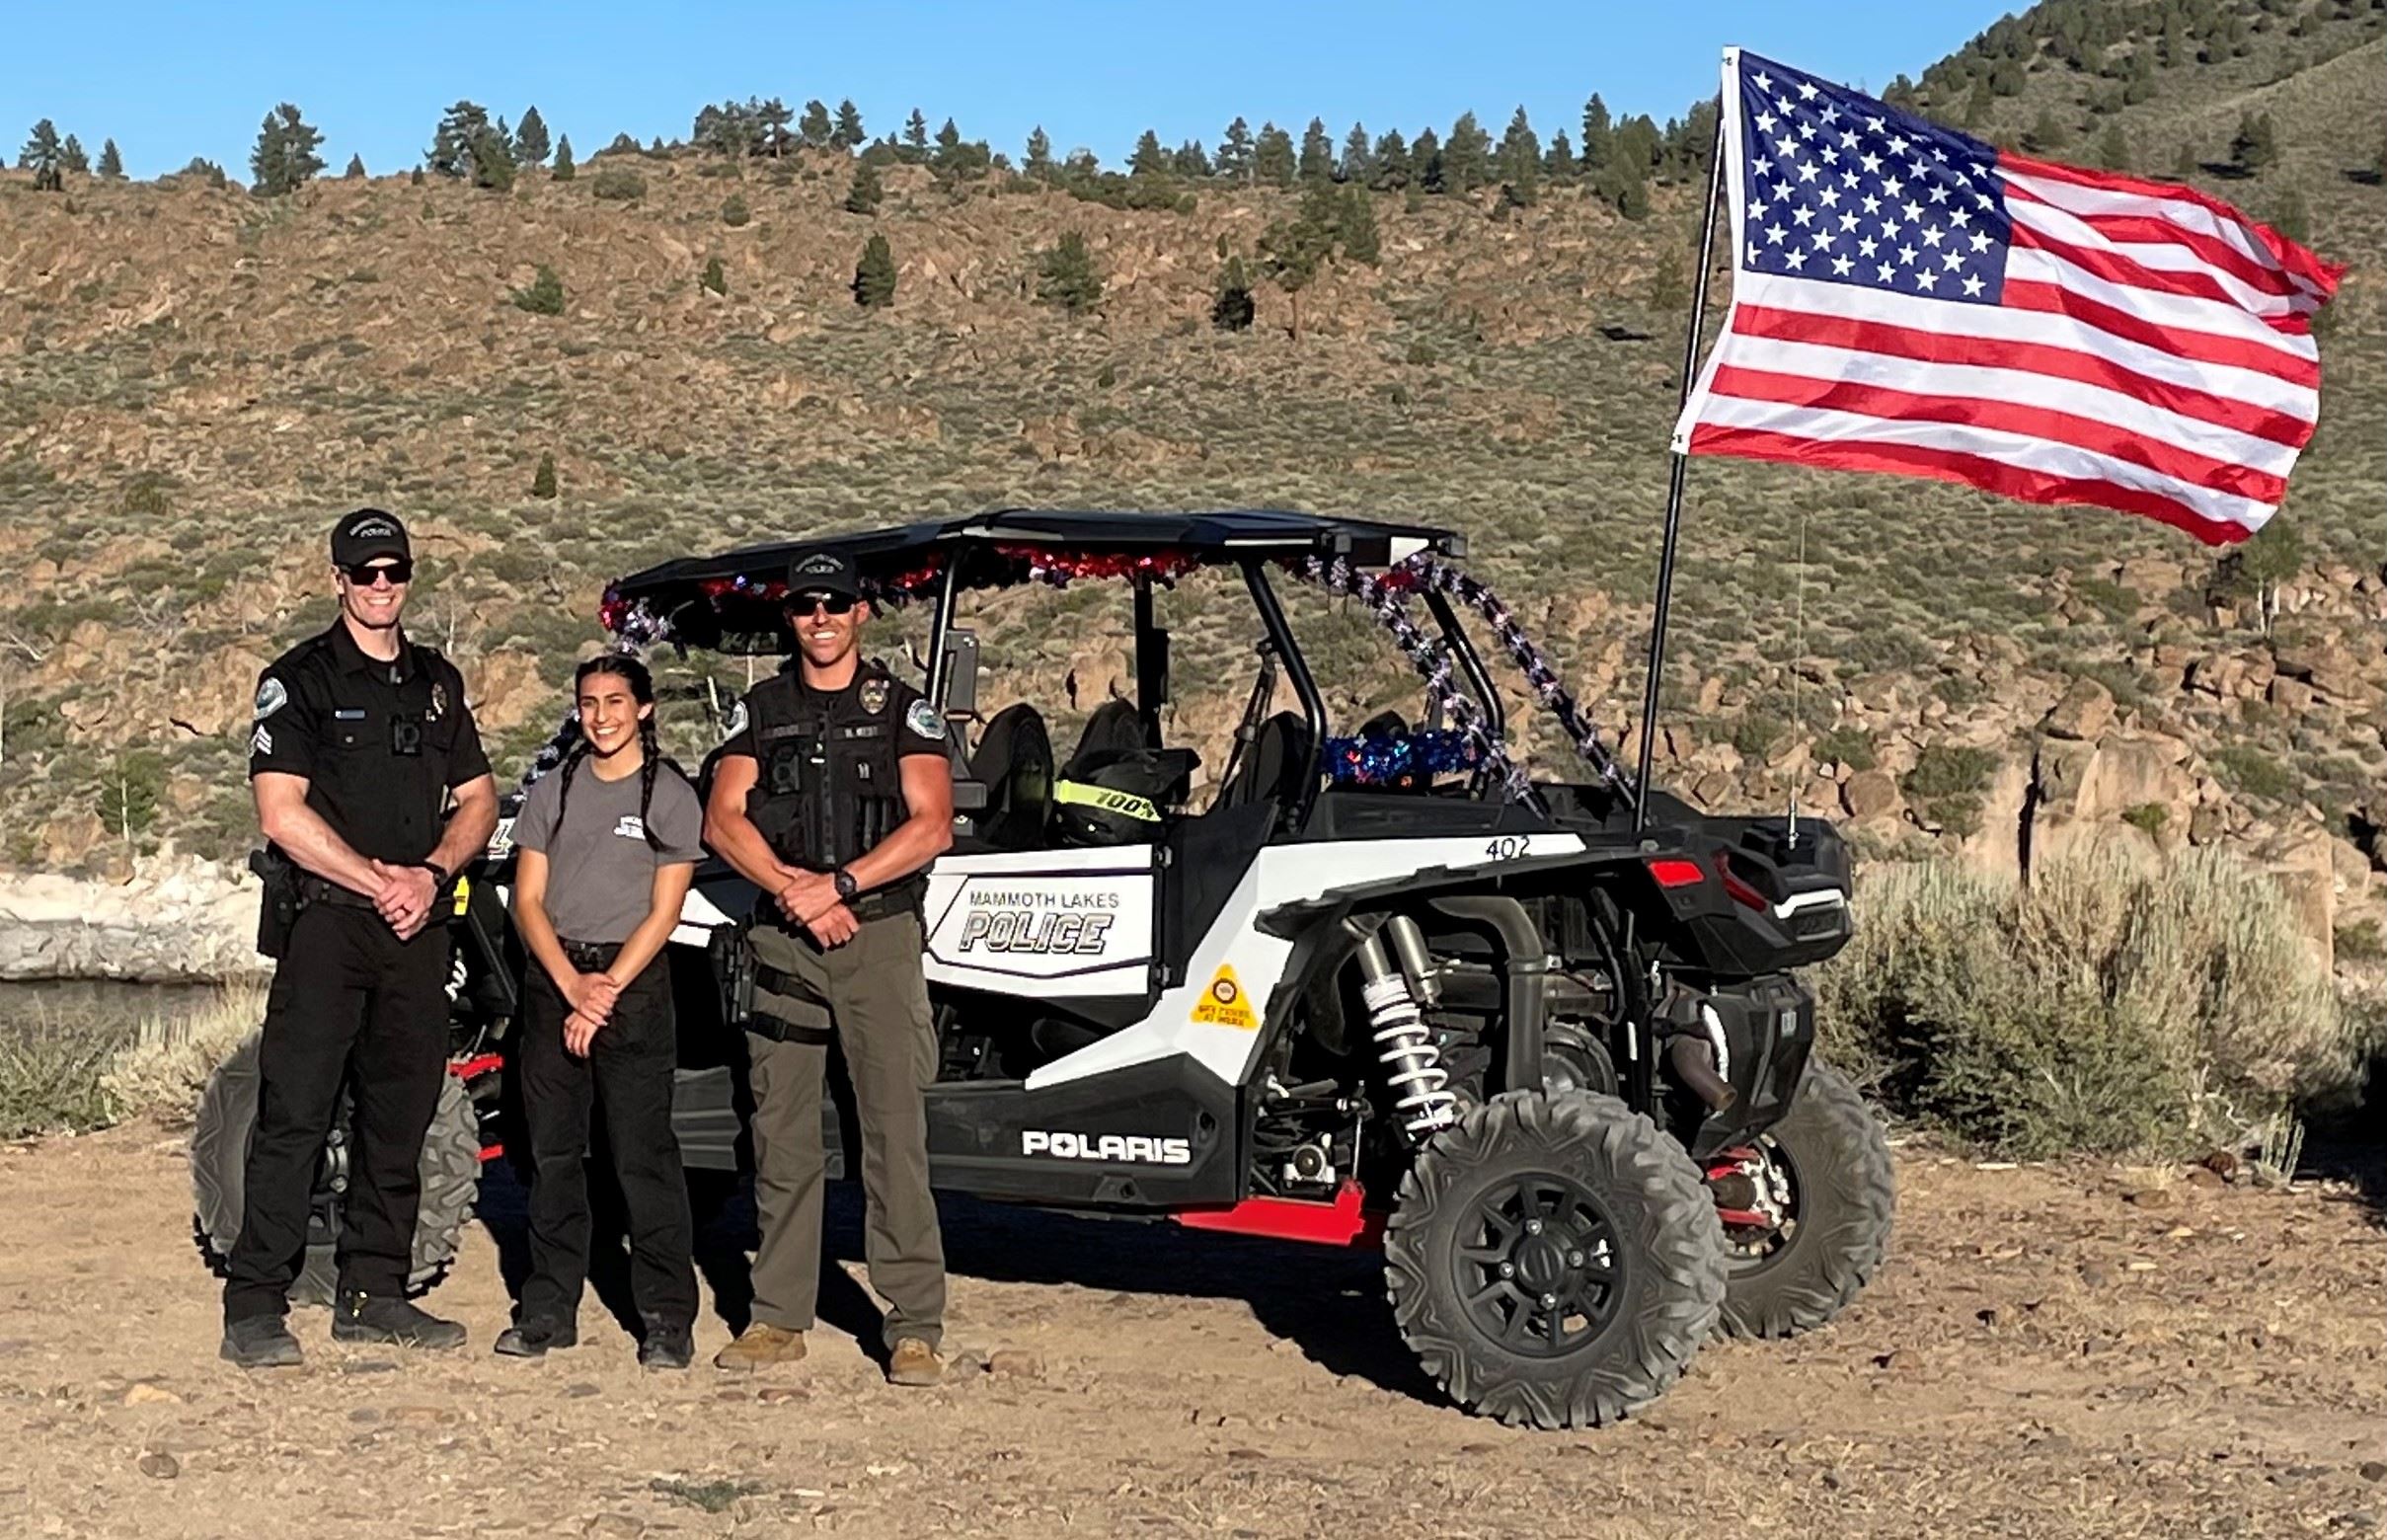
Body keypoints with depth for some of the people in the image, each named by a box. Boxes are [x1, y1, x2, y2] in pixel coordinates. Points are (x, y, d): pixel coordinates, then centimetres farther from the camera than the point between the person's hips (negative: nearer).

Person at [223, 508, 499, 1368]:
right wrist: (378, 882, -11)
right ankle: (254, 1305, -4)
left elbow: (477, 800, 16)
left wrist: (430, 874, -3)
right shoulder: (300, 680, -1)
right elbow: (282, 814, -9)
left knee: (401, 1114, 8)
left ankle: (373, 1295, 17)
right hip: (325, 918, -5)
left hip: (419, 923, 5)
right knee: (295, 1111, -9)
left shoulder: (438, 682, 16)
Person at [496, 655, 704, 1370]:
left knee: (643, 1153, -6)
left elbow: (664, 912, -2)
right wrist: (572, 985, -7)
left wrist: (607, 989, -11)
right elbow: (528, 900, 7)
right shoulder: (552, 793, 12)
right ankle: (549, 1310, 14)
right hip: (553, 978, 4)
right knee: (552, 1151, 6)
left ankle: (666, 1317, -2)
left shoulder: (672, 795, 3)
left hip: (635, 982, -4)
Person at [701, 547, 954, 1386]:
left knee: (895, 1133, -6)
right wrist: (794, 890, -10)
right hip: (781, 940, 3)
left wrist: (838, 885, -13)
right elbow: (723, 820, 5)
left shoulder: (903, 709, 7)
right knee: (781, 1134, 5)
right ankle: (778, 1318, 13)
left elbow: (930, 827, -4)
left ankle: (914, 1328, -3)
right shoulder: (762, 709, 14)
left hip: (880, 935, -3)